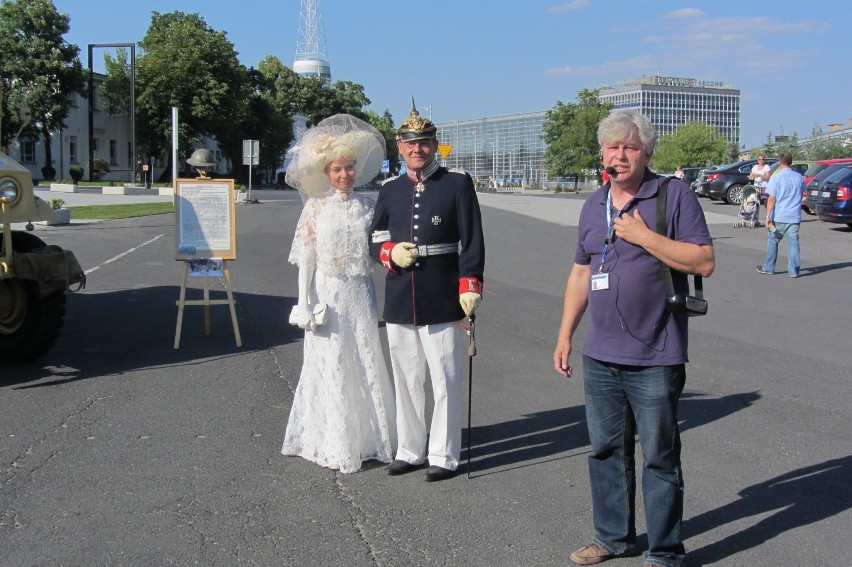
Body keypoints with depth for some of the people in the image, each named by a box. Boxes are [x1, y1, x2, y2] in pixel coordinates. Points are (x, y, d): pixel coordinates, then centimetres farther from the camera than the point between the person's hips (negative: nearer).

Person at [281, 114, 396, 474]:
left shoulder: (367, 206, 6)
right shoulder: (316, 206, -1)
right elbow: (305, 258, -2)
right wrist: (303, 303, -6)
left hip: (360, 295, 3)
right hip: (327, 295, -3)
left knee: (366, 365, 6)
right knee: (330, 368, 2)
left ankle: (366, 440, 19)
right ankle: (334, 447, 12)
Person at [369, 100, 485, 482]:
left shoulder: (458, 183, -1)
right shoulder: (389, 189, 10)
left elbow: (472, 240, -4)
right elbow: (376, 239, 17)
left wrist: (469, 285, -12)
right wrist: (391, 253, -5)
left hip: (443, 301, -4)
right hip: (400, 302, 4)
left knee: (445, 381, 2)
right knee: (406, 379, 12)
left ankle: (444, 456, 14)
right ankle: (410, 450, 26)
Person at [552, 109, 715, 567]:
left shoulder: (674, 195, -6)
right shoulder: (593, 205, 12)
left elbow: (704, 261, -13)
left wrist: (644, 236, -18)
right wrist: (565, 335, 16)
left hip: (654, 358, -6)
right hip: (600, 357, 6)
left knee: (660, 457, 3)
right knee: (606, 450, 15)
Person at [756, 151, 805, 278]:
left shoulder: (776, 178, -9)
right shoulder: (799, 177, 6)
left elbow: (772, 199, -13)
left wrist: (768, 217, -13)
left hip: (779, 217, -3)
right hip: (795, 216, 3)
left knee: (773, 241, 11)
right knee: (793, 242, 4)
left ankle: (768, 268, 18)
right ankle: (794, 270, 2)